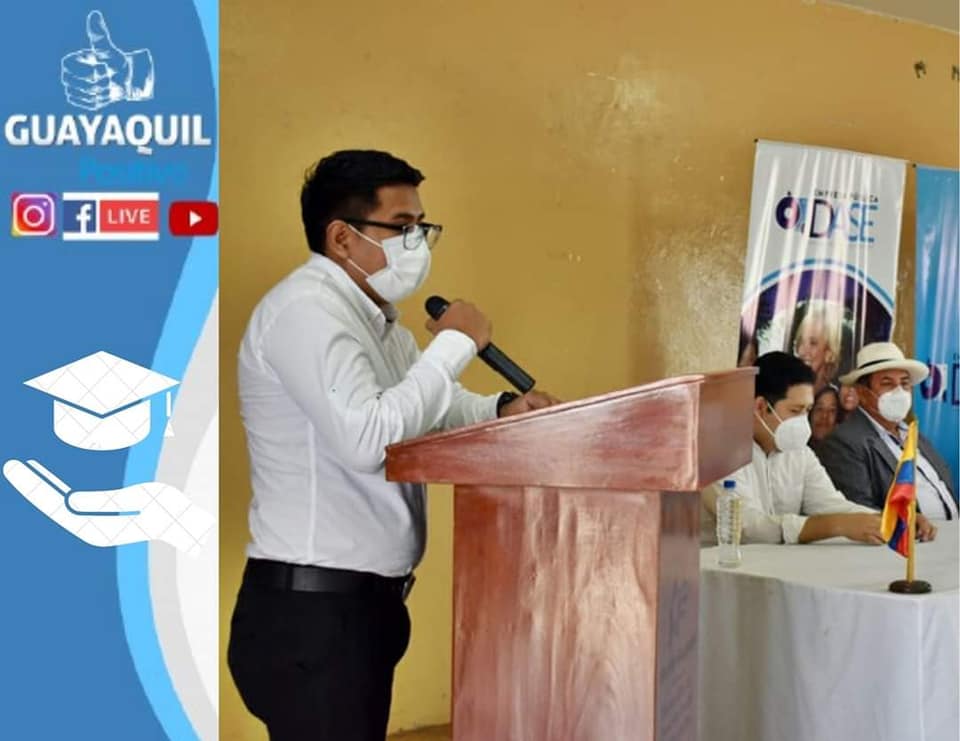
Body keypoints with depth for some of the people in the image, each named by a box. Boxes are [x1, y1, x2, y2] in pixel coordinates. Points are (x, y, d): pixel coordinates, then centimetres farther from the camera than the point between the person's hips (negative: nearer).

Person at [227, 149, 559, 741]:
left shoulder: (376, 315, 14)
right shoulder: (305, 311, -17)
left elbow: (429, 406, 23)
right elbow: (367, 439, -29)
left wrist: (500, 411, 2)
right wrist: (455, 343, -19)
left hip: (365, 599, 10)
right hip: (311, 609, -10)